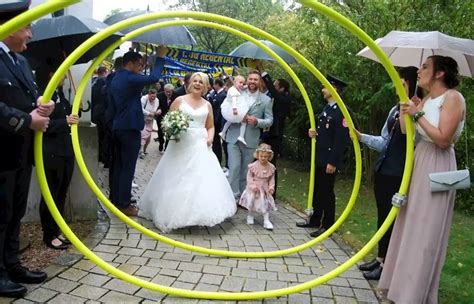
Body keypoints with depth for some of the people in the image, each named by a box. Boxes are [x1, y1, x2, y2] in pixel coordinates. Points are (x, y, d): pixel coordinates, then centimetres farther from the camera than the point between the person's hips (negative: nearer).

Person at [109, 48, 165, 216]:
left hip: (117, 127, 9)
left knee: (118, 166, 14)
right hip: (130, 128, -9)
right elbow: (153, 77, -22)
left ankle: (115, 200, 21)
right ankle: (124, 204, 1)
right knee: (128, 168, -4)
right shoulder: (130, 78, -16)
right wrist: (160, 57, -13)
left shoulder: (116, 79, 14)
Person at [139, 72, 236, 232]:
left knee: (202, 178, -4)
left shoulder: (207, 105, 11)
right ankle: (174, 213, 13)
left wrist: (210, 138, -4)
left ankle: (198, 213, 6)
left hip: (200, 146, 2)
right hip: (181, 145, -2)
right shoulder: (179, 100, 3)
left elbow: (210, 126, 15)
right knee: (177, 179, 2)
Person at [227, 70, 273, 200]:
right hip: (234, 137, -1)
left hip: (250, 140, 1)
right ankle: (233, 197, 1)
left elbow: (269, 120, 3)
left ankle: (242, 197, 23)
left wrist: (257, 121, -17)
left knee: (245, 170, 11)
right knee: (234, 167, -7)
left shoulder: (266, 100, 3)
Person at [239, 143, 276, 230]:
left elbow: (272, 179, 4)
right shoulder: (253, 166, -14)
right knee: (252, 203, 8)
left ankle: (266, 220, 7)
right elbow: (249, 177, -9)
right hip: (254, 190, -2)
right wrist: (253, 185, -20)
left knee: (266, 204, 1)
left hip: (265, 189, 2)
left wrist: (271, 187, -9)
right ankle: (250, 216, 32)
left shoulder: (271, 167, -5)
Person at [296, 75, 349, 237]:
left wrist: (333, 162, -20)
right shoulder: (327, 108, 13)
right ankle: (315, 220, 30)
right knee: (317, 190, 17)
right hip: (318, 157, 9)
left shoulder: (341, 111, -16)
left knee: (327, 192, 1)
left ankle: (327, 225, 14)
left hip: (328, 160, -9)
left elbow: (341, 139, -19)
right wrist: (314, 133, 0)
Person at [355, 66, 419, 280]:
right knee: (382, 215, 15)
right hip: (383, 170, 7)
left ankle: (386, 265, 14)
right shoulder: (396, 109, 13)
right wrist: (361, 136, 4)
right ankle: (380, 258, 28)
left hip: (399, 175, -7)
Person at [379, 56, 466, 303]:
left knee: (424, 233, -1)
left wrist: (418, 114, -17)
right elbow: (405, 131, 5)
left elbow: (443, 139, -21)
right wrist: (407, 107, 2)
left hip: (436, 168, -8)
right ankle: (404, 281, 28)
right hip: (418, 162, 8)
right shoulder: (426, 100, 12)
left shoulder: (453, 97, -12)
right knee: (410, 228, 14)